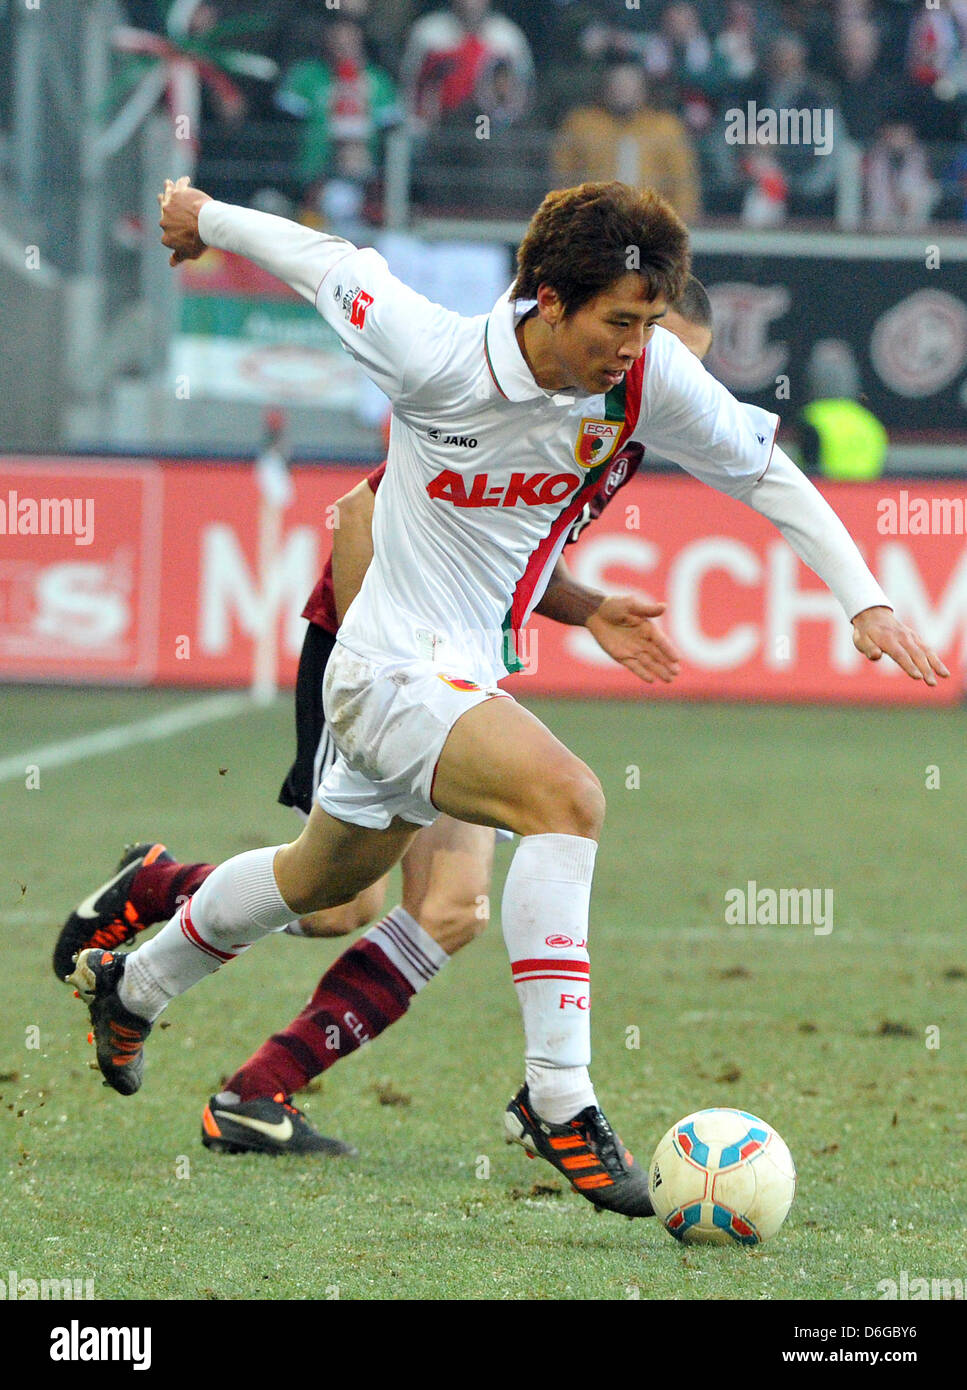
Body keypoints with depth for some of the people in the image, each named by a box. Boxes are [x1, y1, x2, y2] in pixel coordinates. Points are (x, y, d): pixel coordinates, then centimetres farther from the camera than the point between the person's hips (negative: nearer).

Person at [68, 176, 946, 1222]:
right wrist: (204, 219, 8)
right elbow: (331, 264, -8)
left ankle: (129, 988, 53)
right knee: (565, 796, -31)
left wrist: (863, 598, -9)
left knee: (324, 876, 28)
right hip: (394, 665, -7)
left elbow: (767, 473, -1)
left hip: (471, 674, 7)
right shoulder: (438, 360, -25)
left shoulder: (647, 377, -13)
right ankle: (559, 1104, -29)